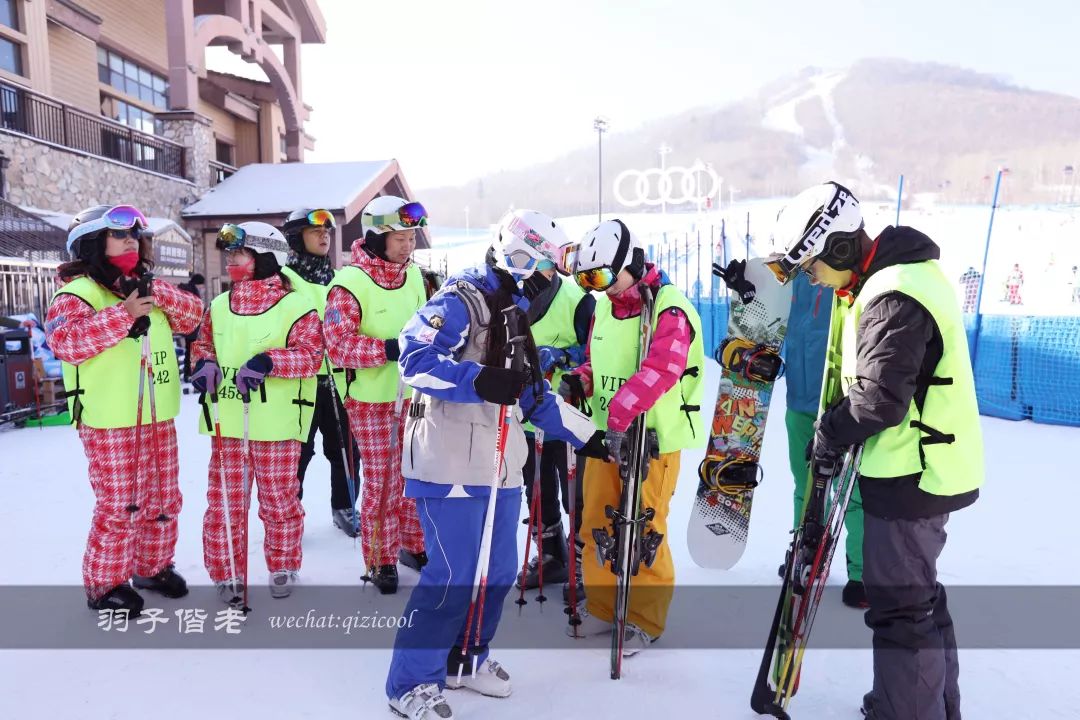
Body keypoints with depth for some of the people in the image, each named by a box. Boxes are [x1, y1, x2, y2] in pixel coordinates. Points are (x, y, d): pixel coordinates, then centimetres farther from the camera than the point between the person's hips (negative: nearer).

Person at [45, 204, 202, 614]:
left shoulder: (145, 287, 14)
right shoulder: (77, 290, -8)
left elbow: (193, 315, 6)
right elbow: (64, 341, -23)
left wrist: (157, 293, -10)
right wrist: (124, 313, -26)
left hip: (157, 417, 7)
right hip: (110, 422, -7)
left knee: (164, 498, 15)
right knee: (118, 506, -1)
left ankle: (153, 566, 33)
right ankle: (104, 584, 17)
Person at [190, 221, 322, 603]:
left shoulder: (295, 306, -7)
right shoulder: (219, 305, 10)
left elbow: (310, 354, -15)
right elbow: (202, 343, 20)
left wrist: (268, 361, -29)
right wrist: (204, 364, -3)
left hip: (276, 425, -4)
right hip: (227, 423, 4)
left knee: (279, 501, 9)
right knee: (225, 501, 10)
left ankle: (283, 568, 29)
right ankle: (227, 573, 27)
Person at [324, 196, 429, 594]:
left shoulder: (413, 274, 5)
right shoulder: (350, 282, -16)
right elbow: (338, 343, -22)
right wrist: (389, 349, -30)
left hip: (413, 396, 6)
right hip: (371, 400, -6)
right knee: (381, 483, 3)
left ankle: (414, 545, 35)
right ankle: (381, 559, 22)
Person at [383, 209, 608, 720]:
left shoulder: (516, 316, 18)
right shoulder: (459, 301, -9)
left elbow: (536, 396, 20)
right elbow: (415, 357, -23)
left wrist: (588, 435, 17)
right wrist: (480, 380, -34)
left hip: (501, 467, 9)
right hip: (452, 464, -9)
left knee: (499, 571, 13)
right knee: (453, 576, -6)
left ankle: (465, 658, 34)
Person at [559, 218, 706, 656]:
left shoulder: (669, 308, -14)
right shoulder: (604, 309, 11)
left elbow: (660, 370, -29)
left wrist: (619, 416, -38)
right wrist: (580, 381, -2)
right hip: (605, 436, 8)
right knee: (596, 524, 13)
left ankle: (646, 619, 22)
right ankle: (602, 607, 31)